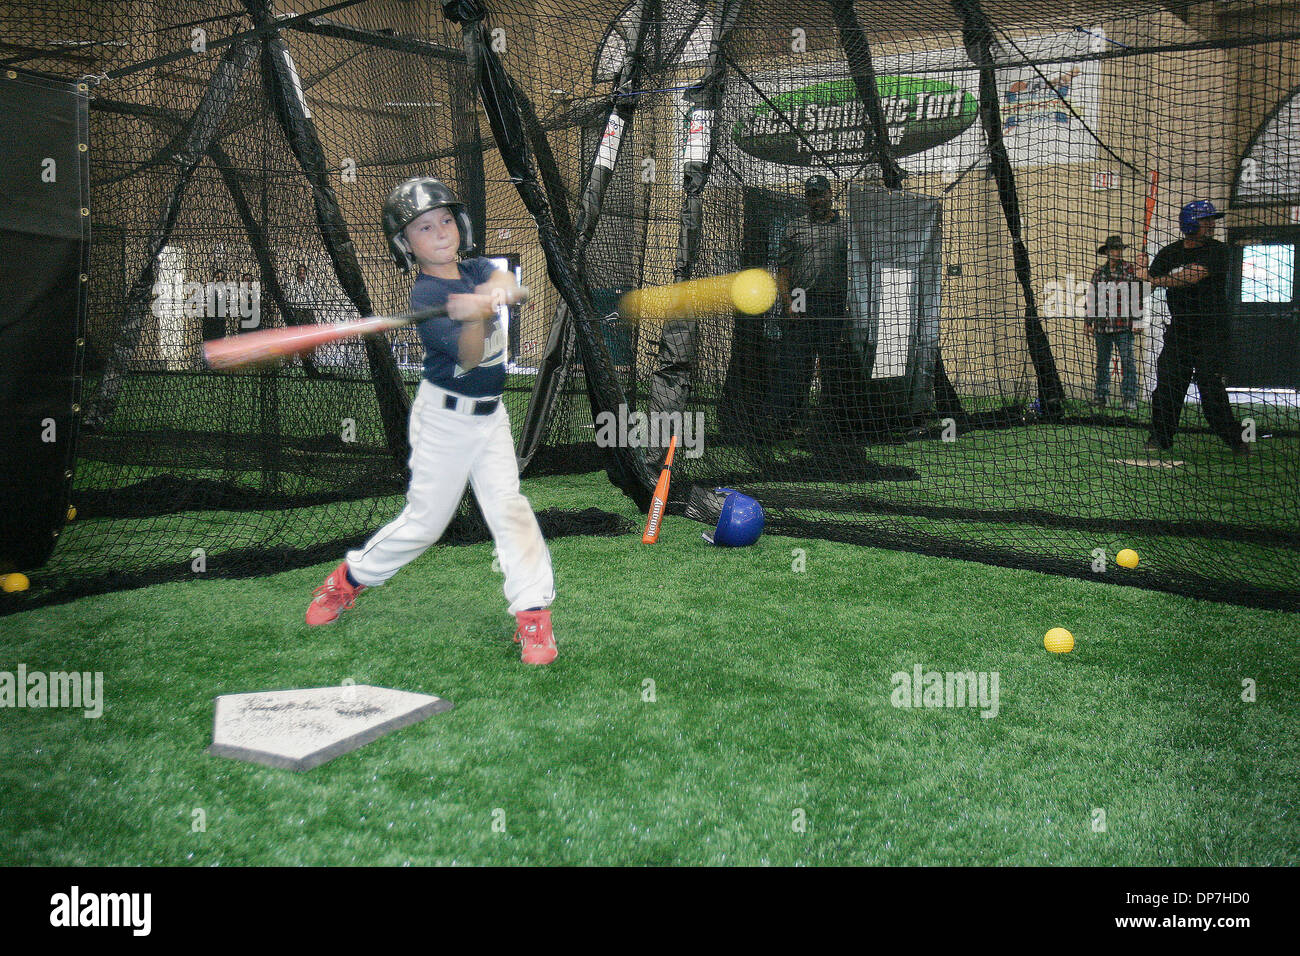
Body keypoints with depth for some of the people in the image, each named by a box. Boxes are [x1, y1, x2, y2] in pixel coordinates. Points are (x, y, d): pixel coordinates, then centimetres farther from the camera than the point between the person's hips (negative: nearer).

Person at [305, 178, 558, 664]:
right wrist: (475, 316, -47)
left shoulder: (475, 270, 4)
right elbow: (469, 356, -27)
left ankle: (534, 612, -2)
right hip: (444, 418, -5)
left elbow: (507, 283, -17)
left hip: (489, 415, 5)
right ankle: (348, 578, 23)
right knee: (425, 519, 2)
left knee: (508, 506, -4)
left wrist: (494, 292, -39)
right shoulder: (424, 296, -17)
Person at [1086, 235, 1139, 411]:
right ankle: (1101, 396, 20)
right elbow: (1092, 298, 17)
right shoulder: (1099, 272, 12)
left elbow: (1138, 296, 2)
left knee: (1127, 361, -8)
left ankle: (1130, 398, -6)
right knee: (1102, 362, 10)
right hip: (1102, 325, 3)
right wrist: (1088, 322, 14)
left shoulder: (1131, 270, 4)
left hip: (1124, 325, -3)